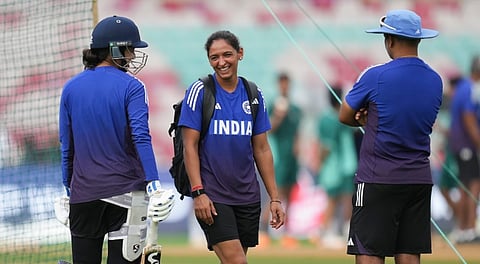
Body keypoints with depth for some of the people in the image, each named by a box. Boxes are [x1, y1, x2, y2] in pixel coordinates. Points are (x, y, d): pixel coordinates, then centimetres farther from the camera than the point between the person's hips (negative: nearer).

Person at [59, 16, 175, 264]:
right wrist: (154, 184, -22)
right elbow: (141, 137, -17)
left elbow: (66, 146, 10)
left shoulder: (71, 87, 6)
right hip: (126, 191, -3)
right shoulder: (131, 87, -6)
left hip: (83, 192, 3)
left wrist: (67, 189, 18)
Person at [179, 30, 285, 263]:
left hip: (247, 197, 5)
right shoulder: (199, 91, -4)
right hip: (212, 196, -5)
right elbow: (190, 146, -6)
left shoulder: (253, 95, 9)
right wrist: (198, 192, -15)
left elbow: (262, 150, 12)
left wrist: (274, 198, 8)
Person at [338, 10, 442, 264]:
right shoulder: (435, 81, 6)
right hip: (420, 180, 6)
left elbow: (344, 116, 1)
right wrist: (373, 119, 3)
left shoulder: (375, 76, -11)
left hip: (378, 180, -6)